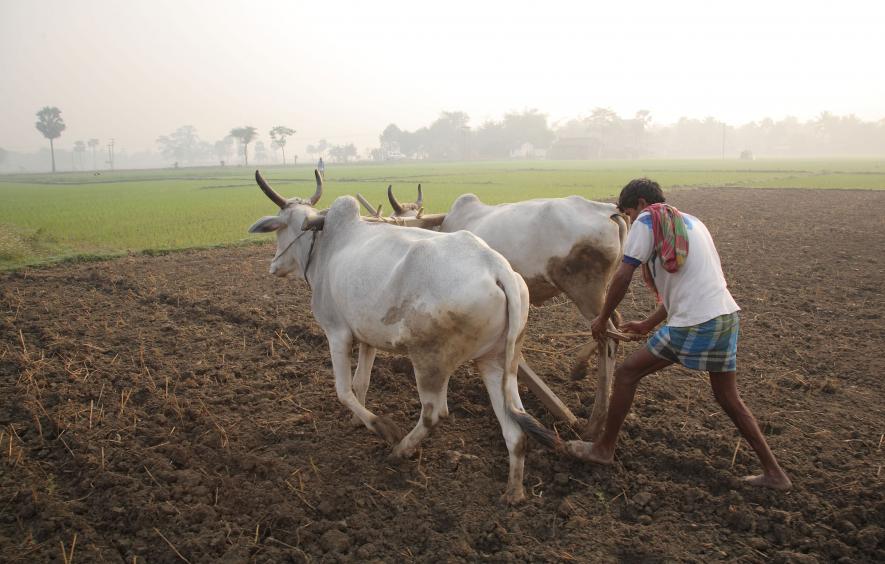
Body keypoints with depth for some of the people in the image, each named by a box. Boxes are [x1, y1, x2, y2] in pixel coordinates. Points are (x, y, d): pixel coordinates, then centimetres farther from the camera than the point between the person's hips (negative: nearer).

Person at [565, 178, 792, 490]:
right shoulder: (691, 222, 24)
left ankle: (604, 448, 17)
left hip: (693, 325, -8)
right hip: (727, 316, 8)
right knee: (728, 397, 22)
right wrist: (648, 324, 29)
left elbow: (622, 277, -8)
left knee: (626, 373, 6)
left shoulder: (647, 221, -1)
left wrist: (602, 319, 5)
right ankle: (773, 472, 28)